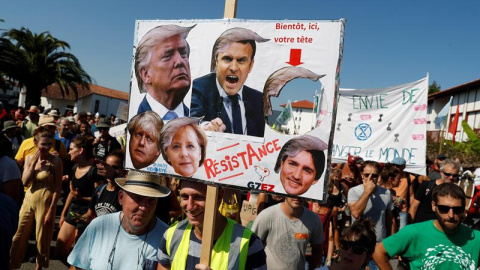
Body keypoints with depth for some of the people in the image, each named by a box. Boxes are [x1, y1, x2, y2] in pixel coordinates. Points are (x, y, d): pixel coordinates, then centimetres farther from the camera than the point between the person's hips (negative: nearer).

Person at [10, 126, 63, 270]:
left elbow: (58, 188, -12)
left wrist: (51, 210, -13)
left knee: (42, 238, 9)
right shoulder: (29, 158, 2)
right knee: (19, 235, 14)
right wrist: (33, 163, -14)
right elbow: (25, 182, -4)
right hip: (29, 199, 4)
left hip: (45, 202, -4)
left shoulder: (56, 161, -13)